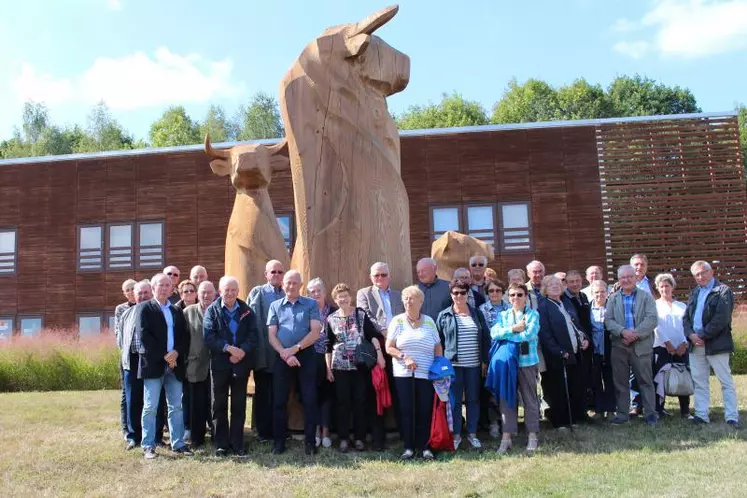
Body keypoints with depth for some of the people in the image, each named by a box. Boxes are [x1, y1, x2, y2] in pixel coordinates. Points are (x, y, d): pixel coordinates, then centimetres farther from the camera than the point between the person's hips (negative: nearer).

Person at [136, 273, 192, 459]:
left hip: (175, 365, 5)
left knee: (176, 407, 7)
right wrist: (164, 355, -14)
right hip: (153, 364, -5)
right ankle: (148, 446, 7)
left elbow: (185, 337, 11)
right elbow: (143, 334, -11)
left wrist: (176, 353, -8)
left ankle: (178, 444, 13)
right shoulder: (144, 308, 1)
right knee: (150, 407, -1)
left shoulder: (177, 311, 17)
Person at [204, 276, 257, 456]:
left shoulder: (246, 310, 6)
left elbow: (253, 335, -1)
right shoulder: (212, 310, 0)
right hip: (220, 364, -1)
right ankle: (221, 444, 16)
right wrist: (228, 348, -21)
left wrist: (243, 350, -18)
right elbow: (208, 338, -10)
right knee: (219, 406, 6)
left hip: (241, 364, 2)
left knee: (239, 406, 7)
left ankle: (237, 444, 16)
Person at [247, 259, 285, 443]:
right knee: (262, 393, 6)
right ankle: (263, 431, 14)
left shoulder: (287, 295, 8)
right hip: (263, 352, -3)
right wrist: (253, 346, -11)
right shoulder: (257, 293, -1)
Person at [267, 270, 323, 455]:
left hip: (306, 356, -2)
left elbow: (315, 332, -5)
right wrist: (284, 354, -12)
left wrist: (295, 349, -13)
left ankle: (310, 441, 9)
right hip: (282, 357, 2)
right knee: (279, 400, 6)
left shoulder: (311, 304, 5)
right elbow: (272, 335, 3)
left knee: (309, 400, 0)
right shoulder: (275, 306, 10)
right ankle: (279, 440, 17)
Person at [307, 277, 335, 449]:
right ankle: (316, 431, 13)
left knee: (327, 393, 3)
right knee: (313, 394, 4)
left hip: (328, 359, 0)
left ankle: (325, 432, 11)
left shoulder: (333, 312, 4)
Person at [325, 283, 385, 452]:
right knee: (343, 402, 4)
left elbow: (373, 335, -2)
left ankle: (359, 438, 12)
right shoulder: (331, 319, 5)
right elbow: (328, 346, 8)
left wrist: (379, 353, -15)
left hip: (360, 365, -1)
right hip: (340, 367, 1)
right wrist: (328, 368, 5)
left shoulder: (361, 314, 1)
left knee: (360, 401, 3)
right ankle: (343, 438, 13)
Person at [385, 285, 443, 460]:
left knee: (425, 410, 0)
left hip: (426, 374, 1)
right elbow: (389, 348, 0)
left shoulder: (429, 321, 9)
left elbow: (438, 347, 12)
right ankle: (409, 447, 11)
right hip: (403, 374, -1)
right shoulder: (397, 321, 3)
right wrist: (404, 358, -14)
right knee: (406, 410, 1)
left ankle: (424, 446, 11)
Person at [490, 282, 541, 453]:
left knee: (530, 400, 7)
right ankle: (506, 437, 11)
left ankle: (532, 436, 19)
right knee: (507, 399, 5)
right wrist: (513, 329, -16)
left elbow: (529, 334, -16)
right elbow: (494, 333, -6)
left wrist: (505, 335, -9)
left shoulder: (533, 314, 0)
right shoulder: (503, 315, 9)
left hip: (528, 362, -2)